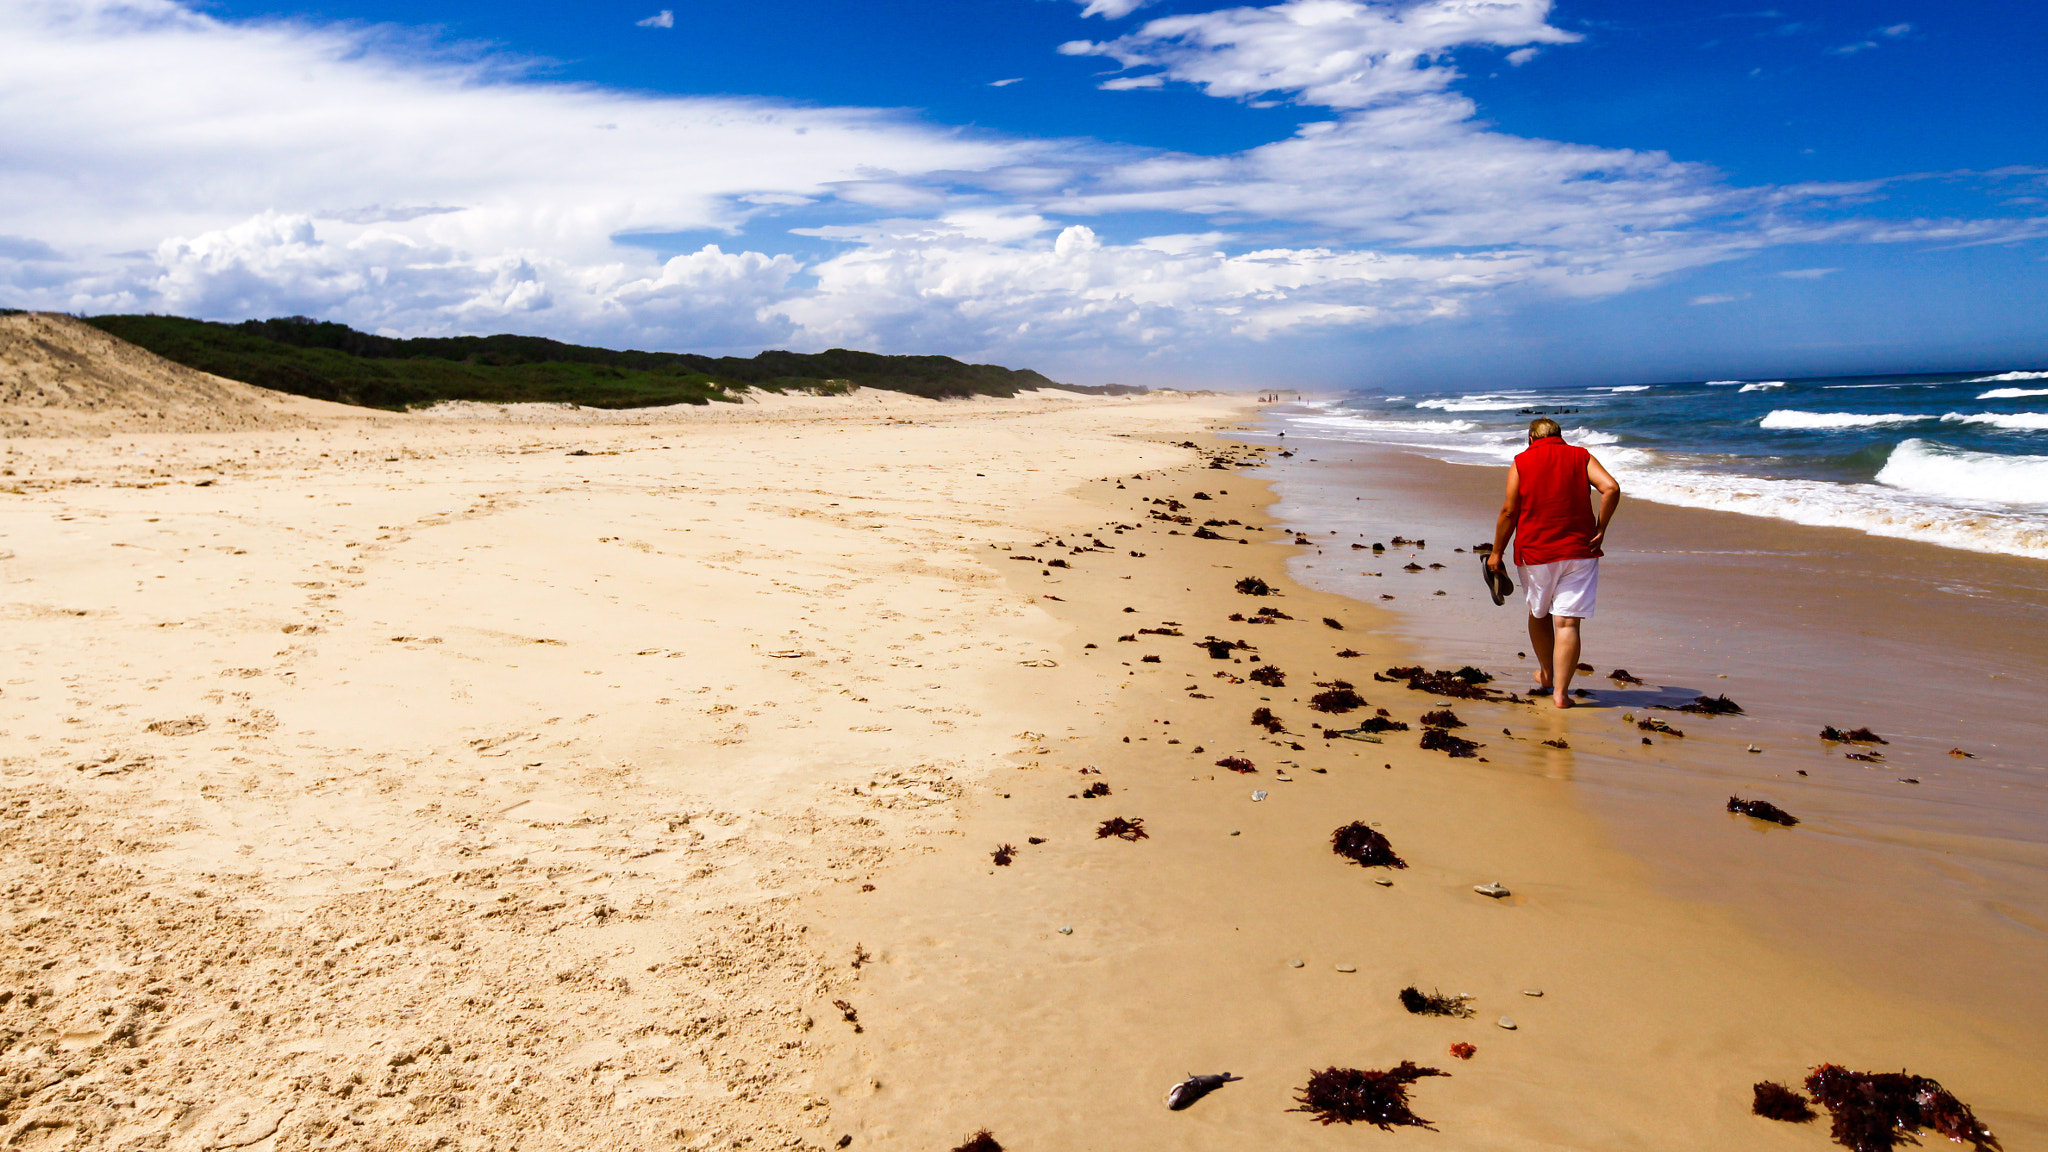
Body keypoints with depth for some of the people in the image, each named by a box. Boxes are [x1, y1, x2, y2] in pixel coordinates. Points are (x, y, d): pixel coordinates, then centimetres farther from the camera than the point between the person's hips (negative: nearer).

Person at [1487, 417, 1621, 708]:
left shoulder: (1521, 462, 3)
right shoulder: (1581, 457, 6)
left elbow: (1509, 511, -2)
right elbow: (1611, 488, -11)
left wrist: (1497, 553, 5)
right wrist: (1601, 529, -3)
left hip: (1534, 553, 0)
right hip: (1578, 552, 0)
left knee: (1539, 614, 21)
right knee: (1567, 623, -2)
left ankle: (1546, 676, 36)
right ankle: (1560, 691, -7)